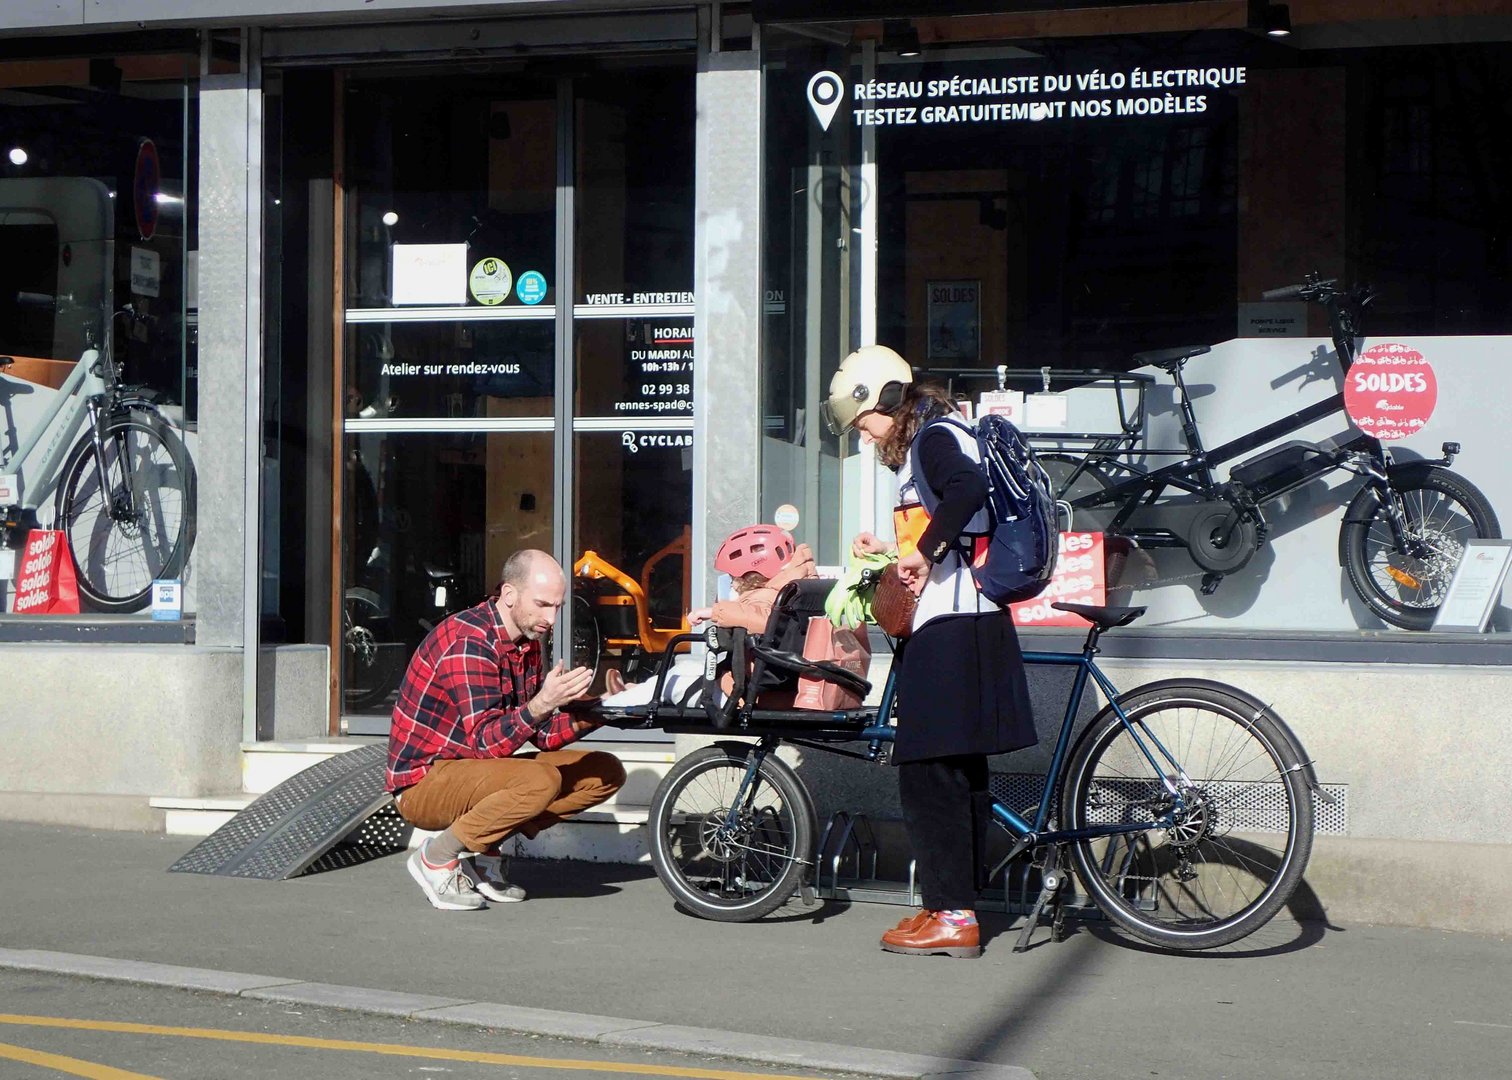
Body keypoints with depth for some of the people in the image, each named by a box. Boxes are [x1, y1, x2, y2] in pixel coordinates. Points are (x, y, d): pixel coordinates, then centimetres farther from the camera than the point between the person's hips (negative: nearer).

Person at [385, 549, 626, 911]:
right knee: (540, 780, -35)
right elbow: (485, 743, -29)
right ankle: (436, 858, -13)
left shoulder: (527, 643, 7)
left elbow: (543, 735, 9)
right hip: (423, 783, -9)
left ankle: (483, 850, 4)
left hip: (476, 770, 9)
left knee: (606, 773, 1)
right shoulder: (468, 640, -22)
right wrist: (541, 704, -43)